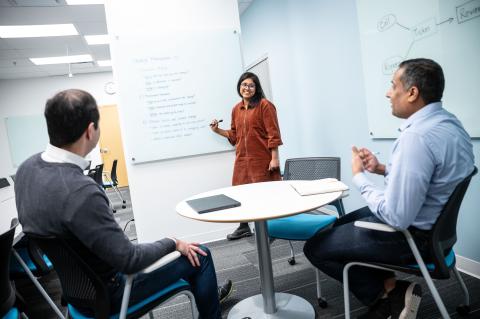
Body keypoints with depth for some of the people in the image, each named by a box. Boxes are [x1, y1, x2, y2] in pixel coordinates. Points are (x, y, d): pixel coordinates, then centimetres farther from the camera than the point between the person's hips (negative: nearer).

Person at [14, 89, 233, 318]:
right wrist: (173, 243, -11)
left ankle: (207, 294, 47)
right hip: (103, 293, -8)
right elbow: (129, 260, -29)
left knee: (168, 248, 26)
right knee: (200, 256, 2)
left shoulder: (27, 167, -9)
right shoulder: (80, 191, -37)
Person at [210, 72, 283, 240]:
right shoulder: (236, 109, 13)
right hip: (242, 159, 6)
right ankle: (244, 227, 26)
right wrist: (218, 130, 6)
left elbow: (273, 134, -10)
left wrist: (274, 158, -15)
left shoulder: (264, 105, -5)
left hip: (262, 159, -6)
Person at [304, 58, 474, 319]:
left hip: (410, 235, -10)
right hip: (433, 224, 10)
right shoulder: (449, 123, 3)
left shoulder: (417, 136, -30)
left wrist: (359, 176, -16)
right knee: (339, 225, 25)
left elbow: (396, 217, -29)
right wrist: (383, 169, 4)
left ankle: (386, 292, 7)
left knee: (315, 247, 0)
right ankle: (391, 287, 14)